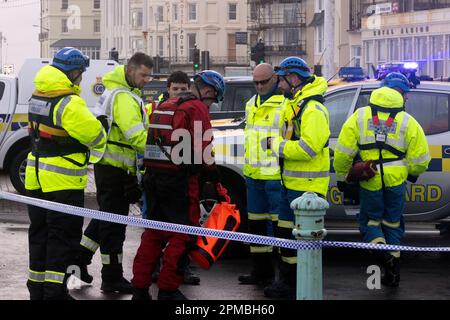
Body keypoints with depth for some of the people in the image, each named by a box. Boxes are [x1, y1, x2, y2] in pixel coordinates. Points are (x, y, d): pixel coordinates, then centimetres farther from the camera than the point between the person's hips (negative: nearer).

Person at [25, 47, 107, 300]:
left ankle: (37, 286, 24)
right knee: (64, 235, -1)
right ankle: (55, 291, -2)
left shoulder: (38, 96, 7)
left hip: (37, 176, 8)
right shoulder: (69, 103, -20)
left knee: (40, 232, 16)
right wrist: (101, 128, 5)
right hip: (63, 181, -8)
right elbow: (94, 136, -17)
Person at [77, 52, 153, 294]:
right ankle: (112, 278, 4)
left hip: (110, 165, 10)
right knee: (114, 222, -3)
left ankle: (80, 257, 26)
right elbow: (137, 136, -26)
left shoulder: (123, 93, 17)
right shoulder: (123, 98, -18)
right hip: (115, 166, -10)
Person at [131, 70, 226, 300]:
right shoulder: (197, 109, -8)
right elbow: (202, 148, -14)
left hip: (153, 177, 8)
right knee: (181, 234, 0)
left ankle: (140, 288, 13)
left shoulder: (163, 107, 18)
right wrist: (213, 178, -2)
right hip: (181, 182, -8)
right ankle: (168, 290, 0)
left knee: (154, 232, 14)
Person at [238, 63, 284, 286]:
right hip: (254, 175, 9)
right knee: (256, 223, 14)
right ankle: (260, 270, 24)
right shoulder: (252, 104, 17)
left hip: (277, 176, -9)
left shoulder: (285, 104, -10)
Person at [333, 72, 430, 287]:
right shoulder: (407, 122, -2)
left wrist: (341, 177, 11)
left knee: (370, 221, 16)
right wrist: (413, 173, 20)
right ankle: (393, 271, 15)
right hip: (396, 180, 0)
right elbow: (420, 157, -1)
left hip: (369, 181, 0)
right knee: (392, 223, 16)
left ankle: (380, 247, -15)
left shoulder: (359, 116, 1)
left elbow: (343, 151, -1)